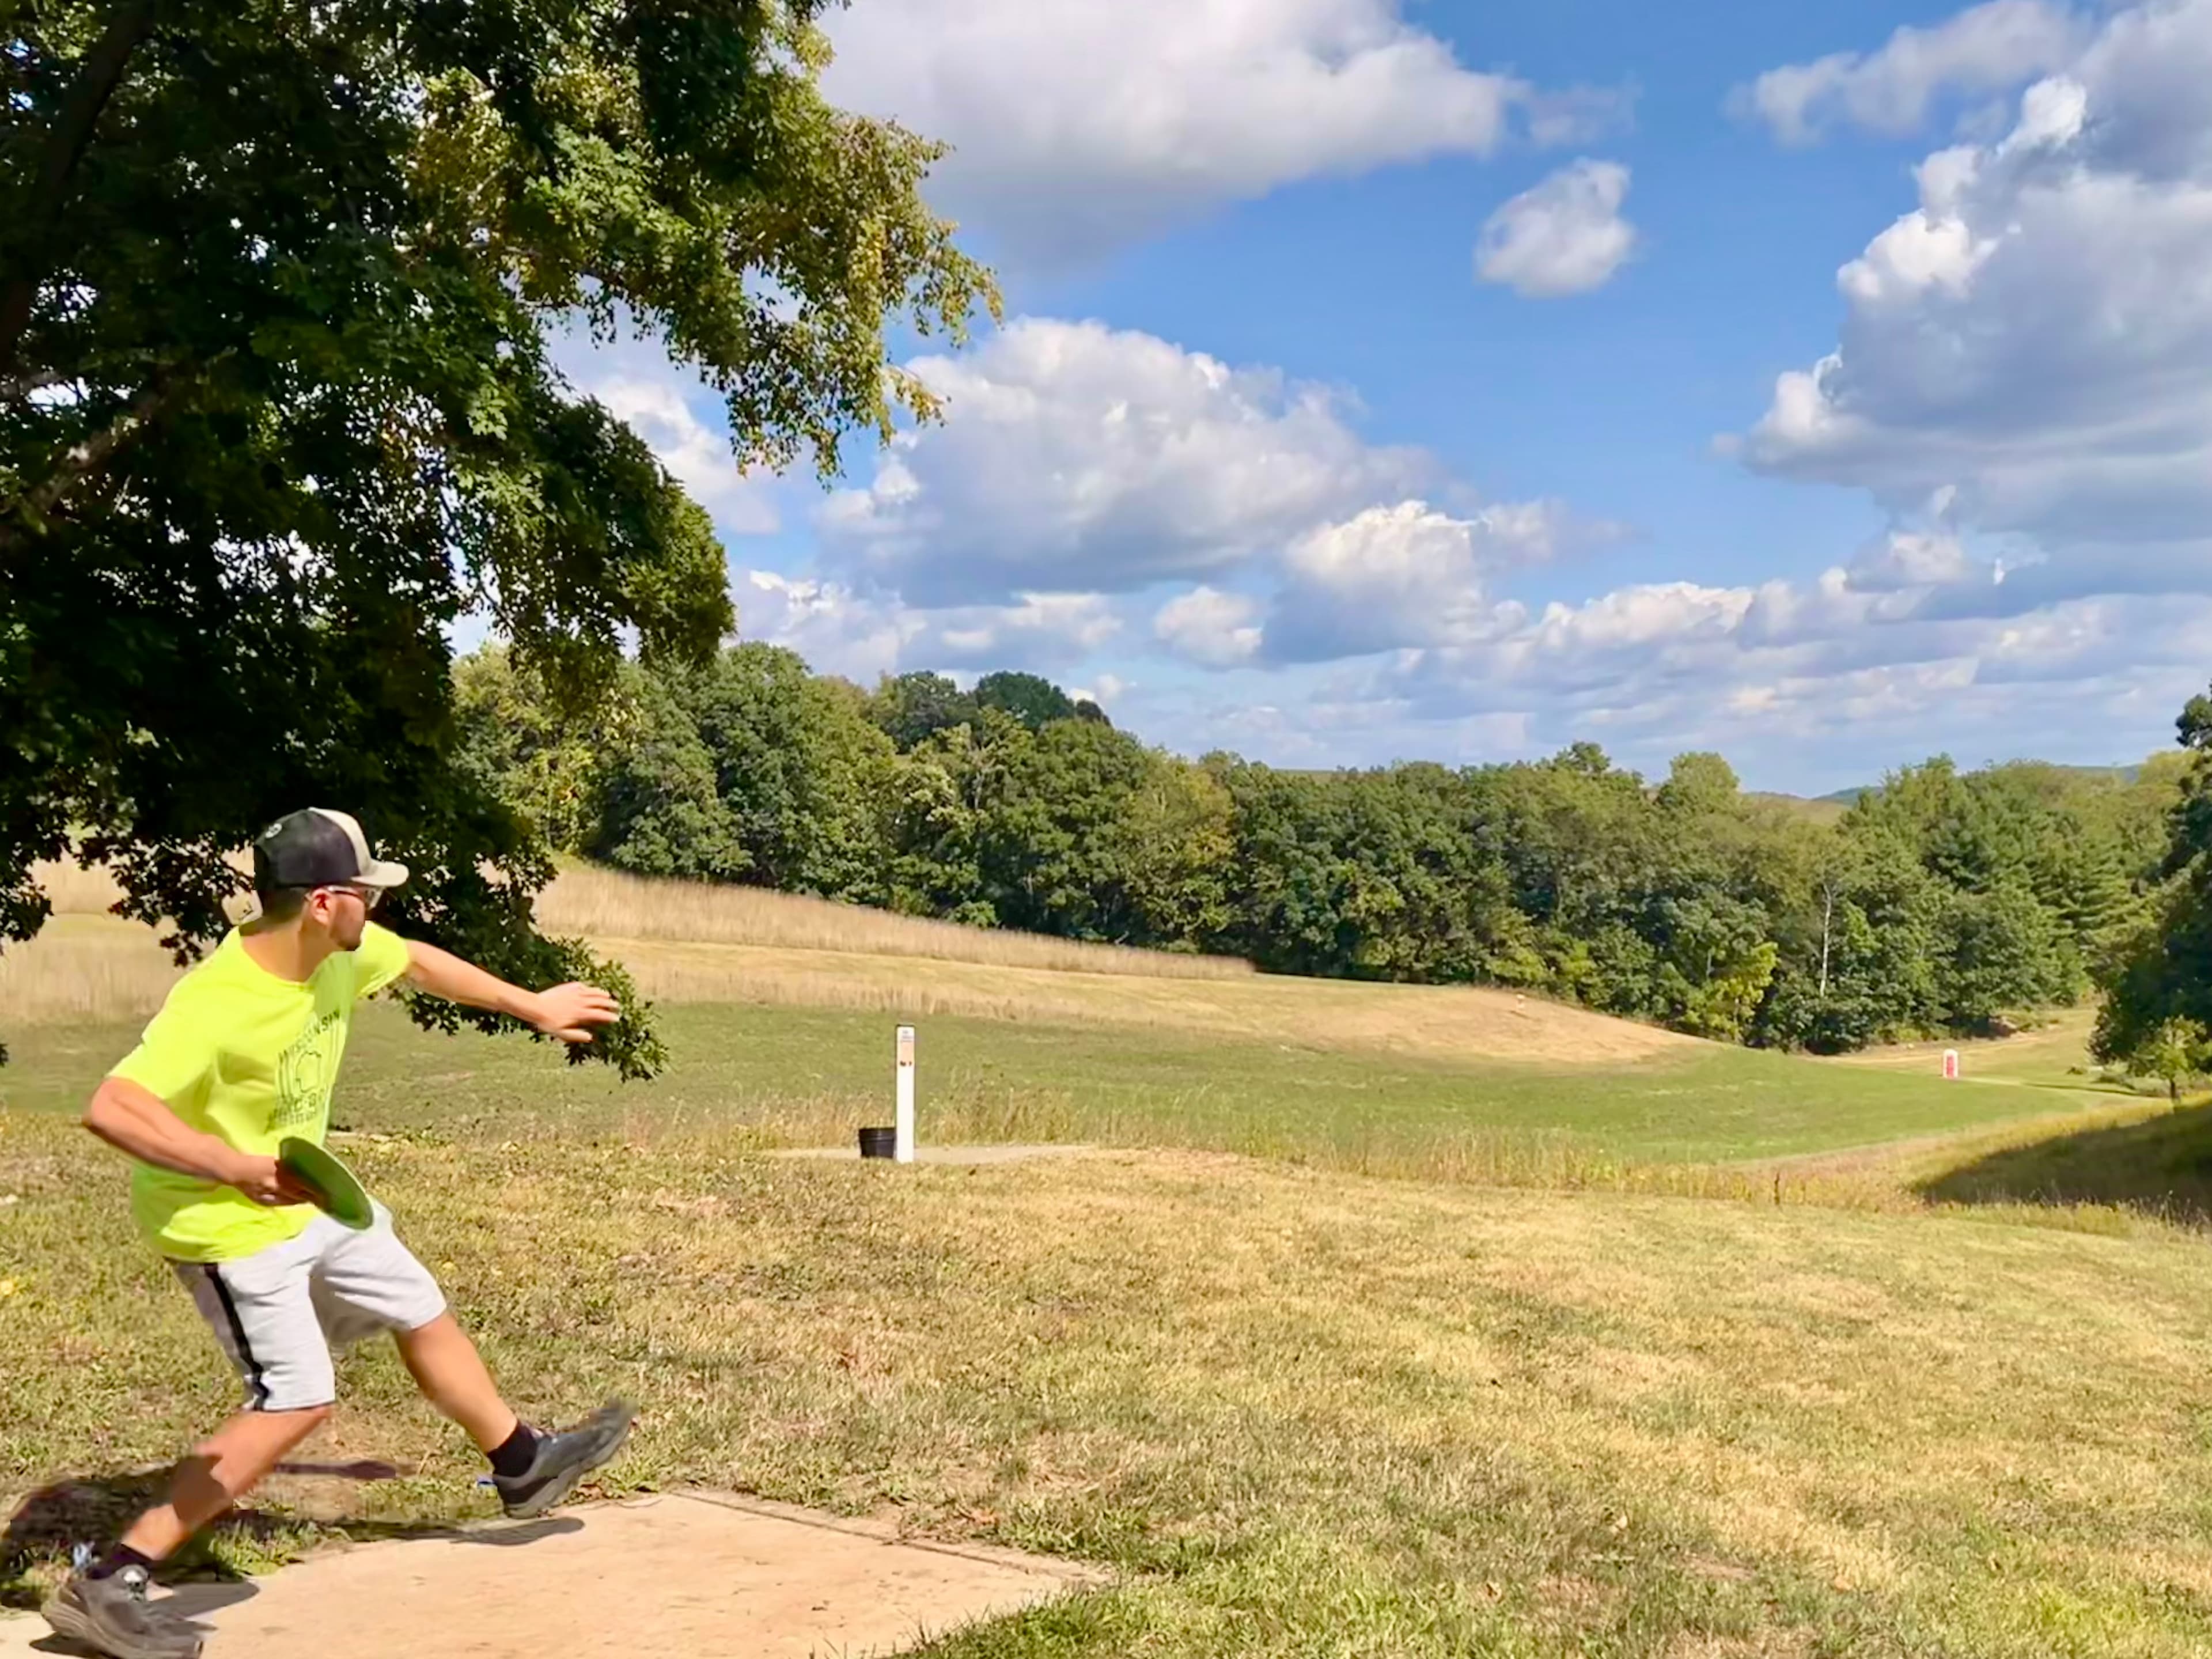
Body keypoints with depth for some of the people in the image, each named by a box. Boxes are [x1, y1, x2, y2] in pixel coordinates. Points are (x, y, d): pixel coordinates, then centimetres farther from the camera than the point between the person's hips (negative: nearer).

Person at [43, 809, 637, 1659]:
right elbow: (109, 1109, -42)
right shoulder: (216, 1007, -34)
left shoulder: (341, 950, -10)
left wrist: (532, 1007, 20)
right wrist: (236, 1167, -49)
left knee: (423, 1310, 21)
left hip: (310, 1199, 9)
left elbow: (417, 960, 11)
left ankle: (523, 1464, 45)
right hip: (228, 1222, -9)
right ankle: (105, 1582, -2)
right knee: (298, 1402, -11)